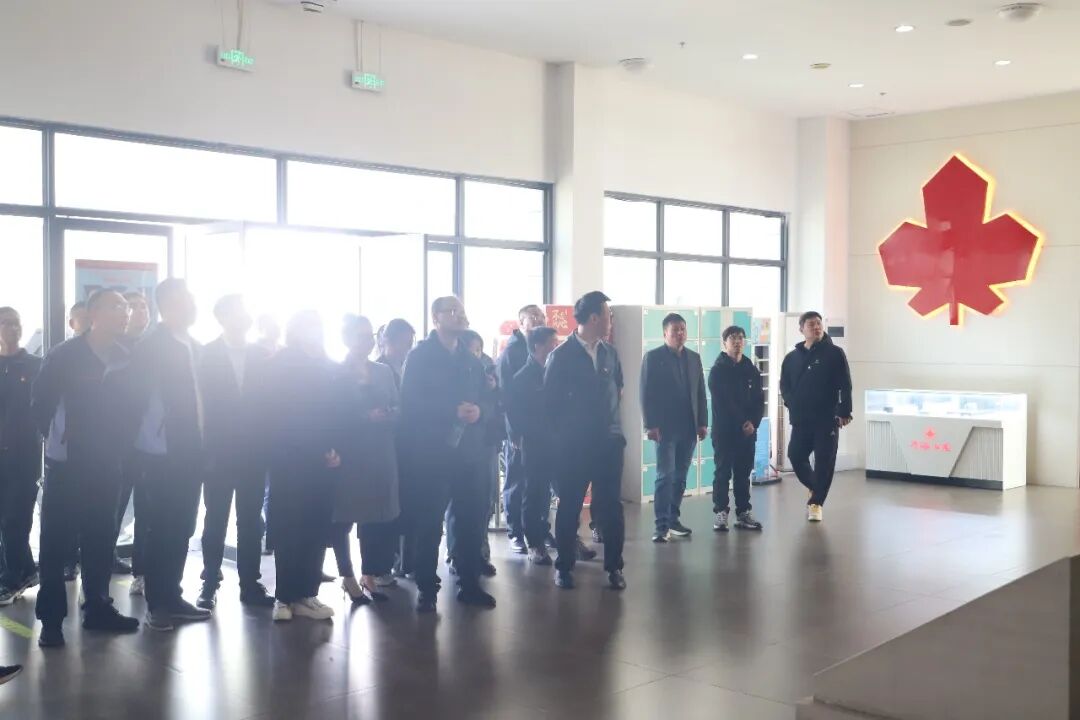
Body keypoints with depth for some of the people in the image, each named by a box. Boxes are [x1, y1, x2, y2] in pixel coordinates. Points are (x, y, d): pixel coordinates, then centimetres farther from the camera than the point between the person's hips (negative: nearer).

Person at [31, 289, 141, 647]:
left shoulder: (124, 358, 1)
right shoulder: (63, 356, -9)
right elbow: (40, 402, -4)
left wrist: (117, 443, 3)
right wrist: (56, 438, -1)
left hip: (106, 464, 4)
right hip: (66, 463, -4)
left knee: (101, 537, 10)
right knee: (56, 540, 1)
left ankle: (97, 607, 22)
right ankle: (51, 618, 9)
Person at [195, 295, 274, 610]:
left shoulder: (262, 355, 4)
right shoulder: (207, 355, -2)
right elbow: (201, 403, -5)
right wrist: (204, 449, -10)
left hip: (253, 452, 2)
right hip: (219, 453, -2)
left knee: (251, 520, 7)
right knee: (215, 520, 5)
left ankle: (250, 583, 15)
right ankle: (210, 583, 15)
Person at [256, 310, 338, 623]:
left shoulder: (327, 367, 10)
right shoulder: (279, 365, 1)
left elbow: (336, 411, 9)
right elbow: (268, 412, -3)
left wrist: (336, 449, -1)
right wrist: (272, 454, -9)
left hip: (321, 461, 3)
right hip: (289, 462, -3)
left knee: (315, 529, 2)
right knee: (288, 530, -1)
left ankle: (305, 595, 10)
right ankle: (285, 596, 7)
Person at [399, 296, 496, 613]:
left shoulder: (471, 359, 16)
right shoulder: (419, 356, -1)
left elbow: (486, 399, 13)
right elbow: (410, 403, -11)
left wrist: (478, 411, -10)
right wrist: (452, 411, -19)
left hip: (469, 450, 5)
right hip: (431, 452, -5)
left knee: (471, 519, 6)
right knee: (429, 522, 1)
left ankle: (469, 584, 18)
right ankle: (427, 588, 10)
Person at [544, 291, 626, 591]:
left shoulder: (610, 353, 9)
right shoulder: (561, 356, -6)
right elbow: (551, 401, -3)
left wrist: (609, 416, 12)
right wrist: (563, 434, 2)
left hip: (609, 440, 4)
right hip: (574, 444, -4)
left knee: (611, 505, 4)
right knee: (570, 506, 5)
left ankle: (614, 567, 14)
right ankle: (564, 566, 17)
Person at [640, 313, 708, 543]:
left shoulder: (694, 357, 13)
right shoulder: (653, 357, -2)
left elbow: (700, 392, 13)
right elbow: (646, 393, -6)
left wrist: (703, 422, 6)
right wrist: (651, 425, -13)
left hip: (688, 428, 5)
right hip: (665, 428, -5)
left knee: (680, 477, 8)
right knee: (665, 476, -8)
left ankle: (673, 518, 18)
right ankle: (662, 525, -6)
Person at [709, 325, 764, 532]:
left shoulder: (751, 370, 10)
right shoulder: (718, 370, -4)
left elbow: (759, 400, 7)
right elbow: (722, 402, -12)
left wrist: (753, 422, -9)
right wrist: (741, 422, -15)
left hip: (748, 431, 4)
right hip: (724, 430, -4)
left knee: (743, 474, 9)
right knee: (723, 473, -1)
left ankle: (743, 513, 14)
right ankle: (720, 513, 3)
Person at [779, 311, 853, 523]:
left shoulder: (834, 353, 0)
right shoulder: (792, 357, 9)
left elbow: (845, 386, -5)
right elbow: (784, 386, 15)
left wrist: (844, 412, -12)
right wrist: (793, 404, 0)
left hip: (827, 418, -3)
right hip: (801, 419, 3)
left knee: (824, 461, -4)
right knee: (796, 456, 2)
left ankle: (816, 502, 6)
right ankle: (815, 488, 29)